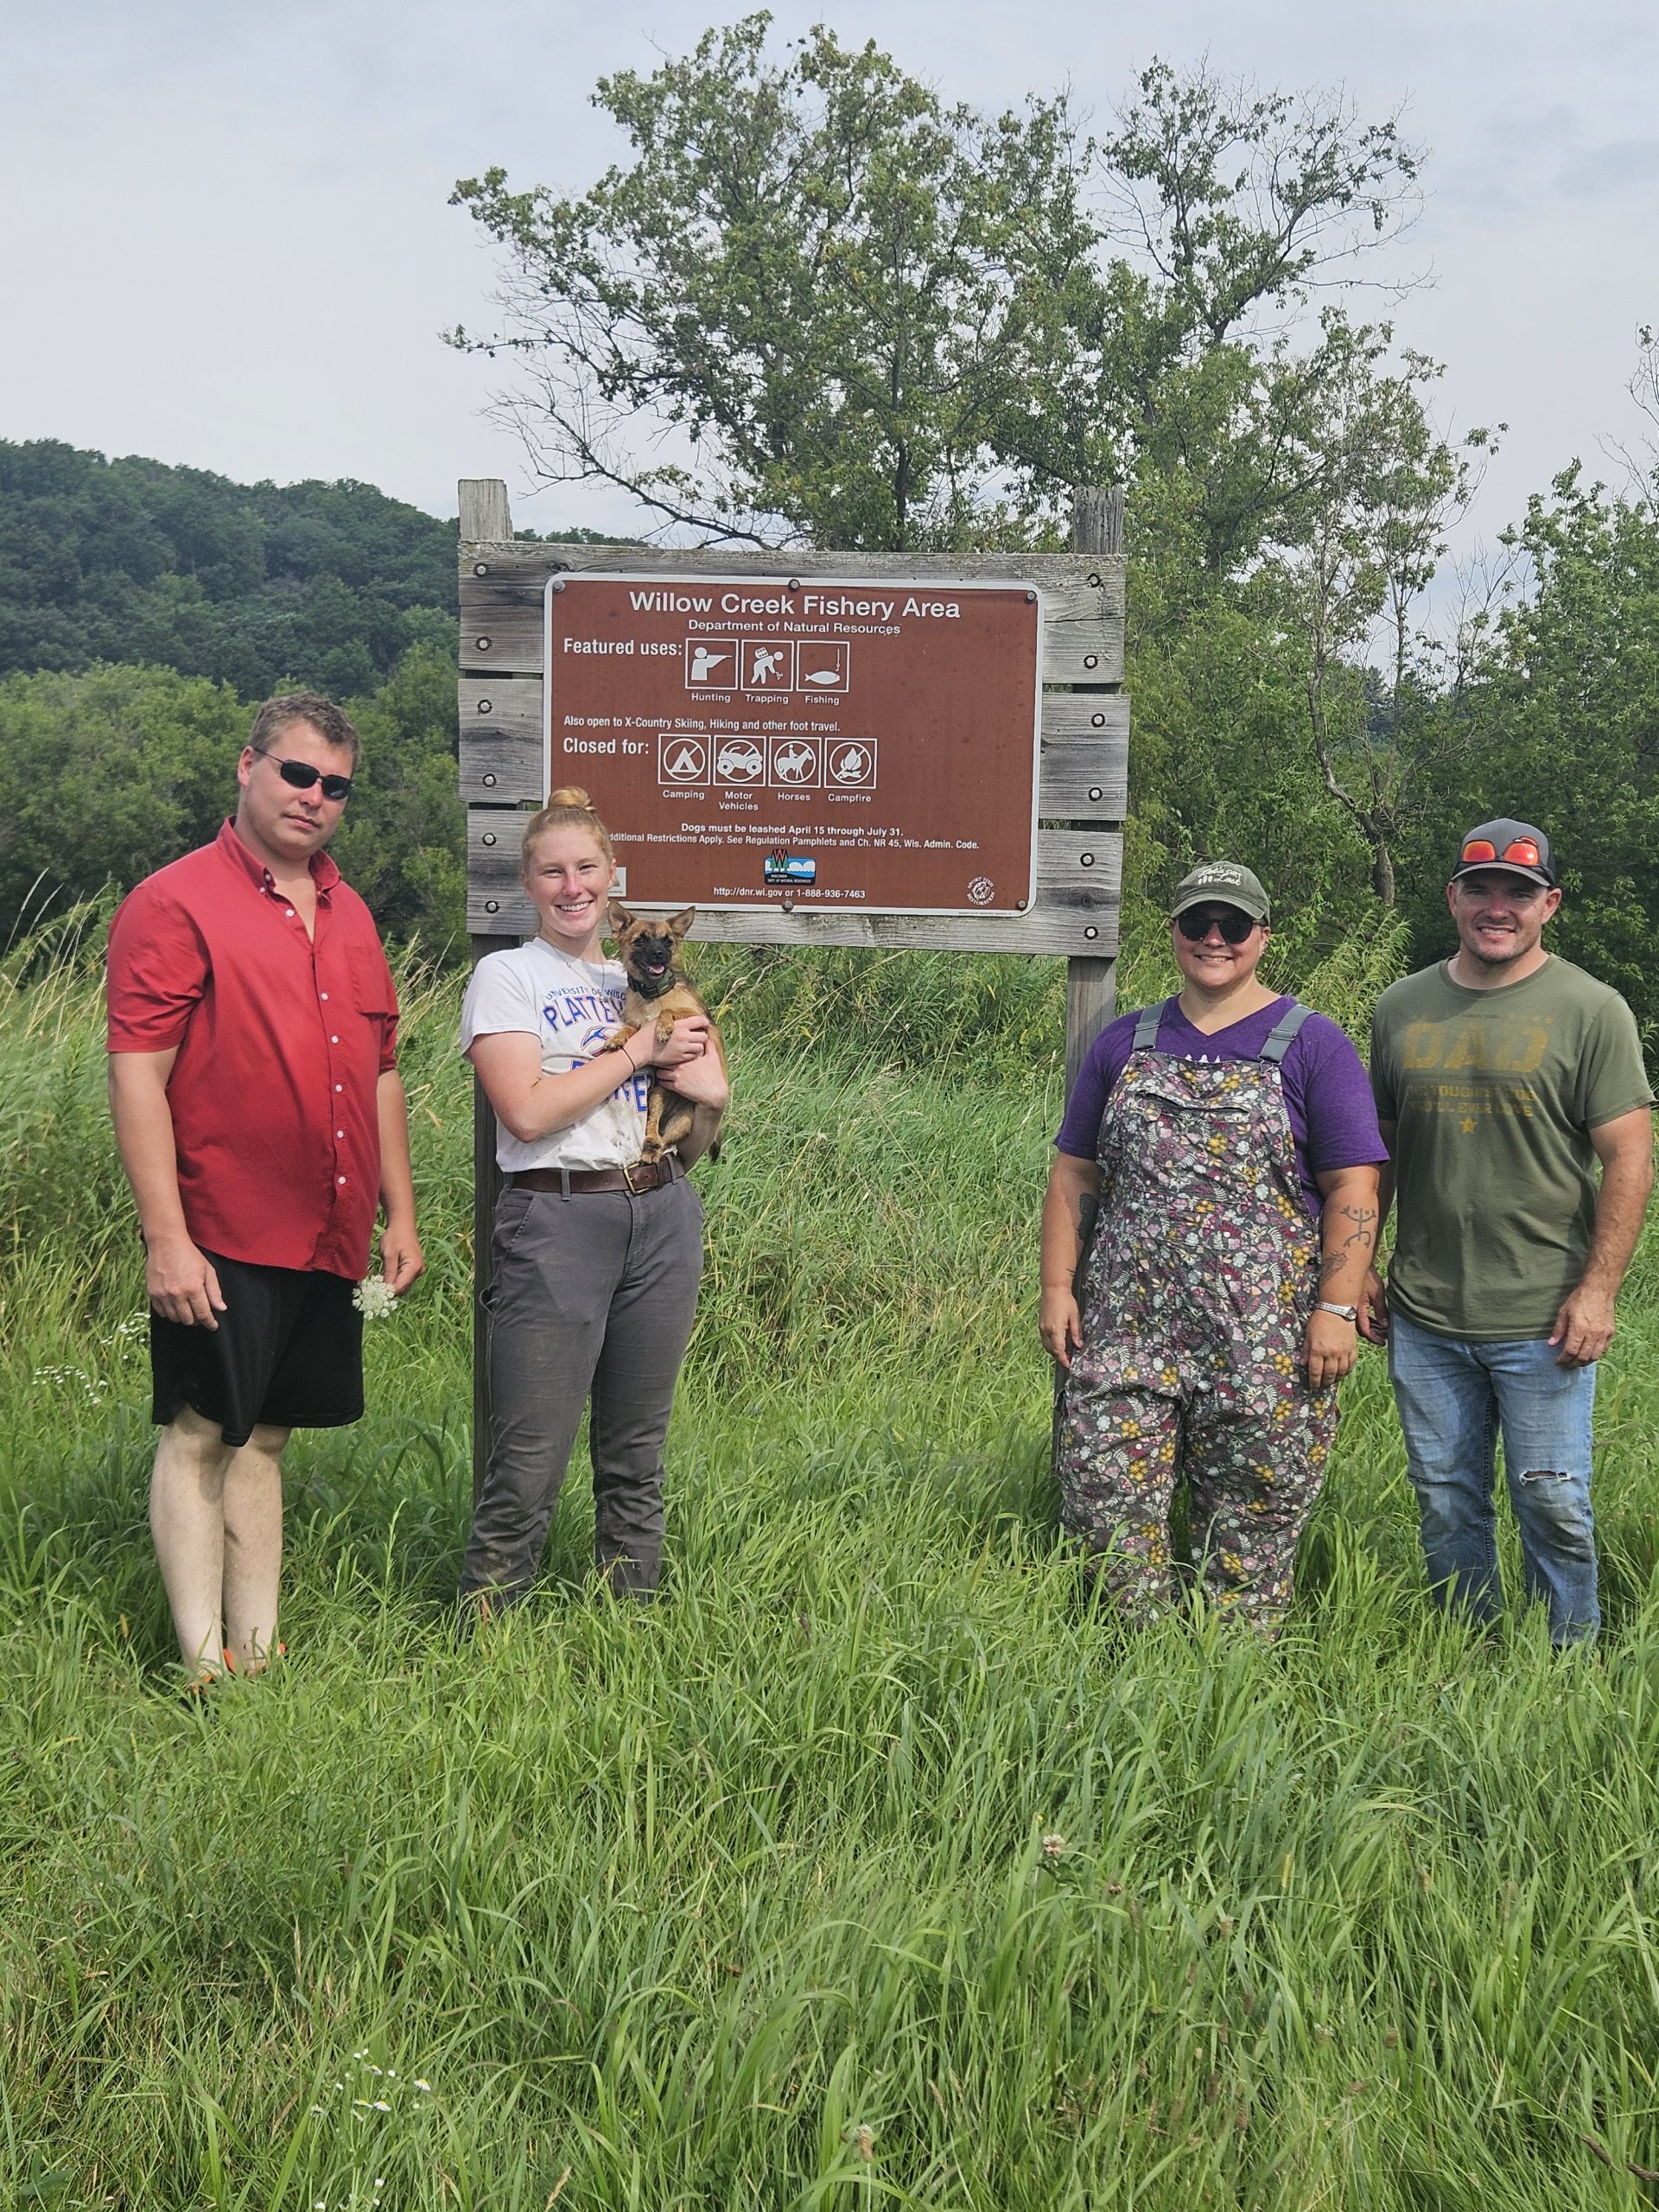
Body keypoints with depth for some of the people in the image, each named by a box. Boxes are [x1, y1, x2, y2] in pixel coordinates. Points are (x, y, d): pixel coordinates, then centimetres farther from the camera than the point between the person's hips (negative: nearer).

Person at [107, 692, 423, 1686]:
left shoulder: (349, 914, 14)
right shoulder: (174, 905, -8)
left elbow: (381, 1072, 20)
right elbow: (136, 1077, -13)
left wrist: (400, 1213, 16)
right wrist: (166, 1238, -17)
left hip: (330, 1238, 7)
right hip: (221, 1236, -7)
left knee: (265, 1435, 13)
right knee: (200, 1434, -1)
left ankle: (259, 1652, 19)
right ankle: (205, 1670, 5)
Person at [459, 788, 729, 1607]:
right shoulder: (507, 975, 1)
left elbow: (693, 1144, 19)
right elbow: (528, 1110, -14)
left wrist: (706, 1096, -4)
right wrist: (640, 1051, -8)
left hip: (662, 1217, 5)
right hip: (557, 1223, -5)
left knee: (637, 1455, 11)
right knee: (529, 1464, -7)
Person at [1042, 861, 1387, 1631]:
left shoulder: (1311, 1045, 2)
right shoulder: (1124, 1044, 14)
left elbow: (1353, 1187, -3)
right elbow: (1073, 1175, 15)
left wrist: (1336, 1310, -11)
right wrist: (1058, 1287, 5)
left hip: (1264, 1339, -3)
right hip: (1125, 1328, 3)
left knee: (1249, 1528, 2)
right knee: (1103, 1506, -3)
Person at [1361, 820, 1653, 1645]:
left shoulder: (1589, 1011, -5)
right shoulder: (1401, 1009, 8)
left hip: (1541, 1321, -4)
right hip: (1423, 1316, 4)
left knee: (1553, 1506, 3)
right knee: (1446, 1504, 13)